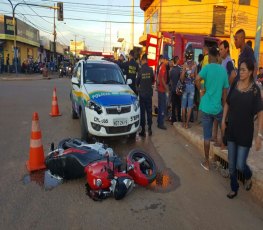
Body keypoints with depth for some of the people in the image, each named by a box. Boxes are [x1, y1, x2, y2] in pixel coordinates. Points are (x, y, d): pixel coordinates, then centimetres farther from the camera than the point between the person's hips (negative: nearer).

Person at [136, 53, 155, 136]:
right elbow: (153, 80, 5)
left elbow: (137, 81, -2)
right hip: (149, 93, 2)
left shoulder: (140, 70, -11)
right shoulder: (150, 69, -6)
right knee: (149, 111, 11)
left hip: (142, 93, -2)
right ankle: (149, 128, 11)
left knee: (142, 111, 3)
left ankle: (143, 130, 6)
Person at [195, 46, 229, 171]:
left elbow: (197, 79, -26)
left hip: (206, 107, -2)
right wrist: (225, 108, 17)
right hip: (218, 107, 2)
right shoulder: (223, 70, 4)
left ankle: (207, 162, 16)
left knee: (207, 137, 6)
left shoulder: (207, 68, -6)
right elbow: (225, 92, 8)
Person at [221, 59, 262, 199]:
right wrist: (223, 121, 6)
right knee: (231, 164, 12)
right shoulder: (235, 85, -1)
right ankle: (234, 188, 33)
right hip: (231, 129, 4)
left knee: (240, 165, -1)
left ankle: (248, 176, 35)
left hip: (245, 132, -4)